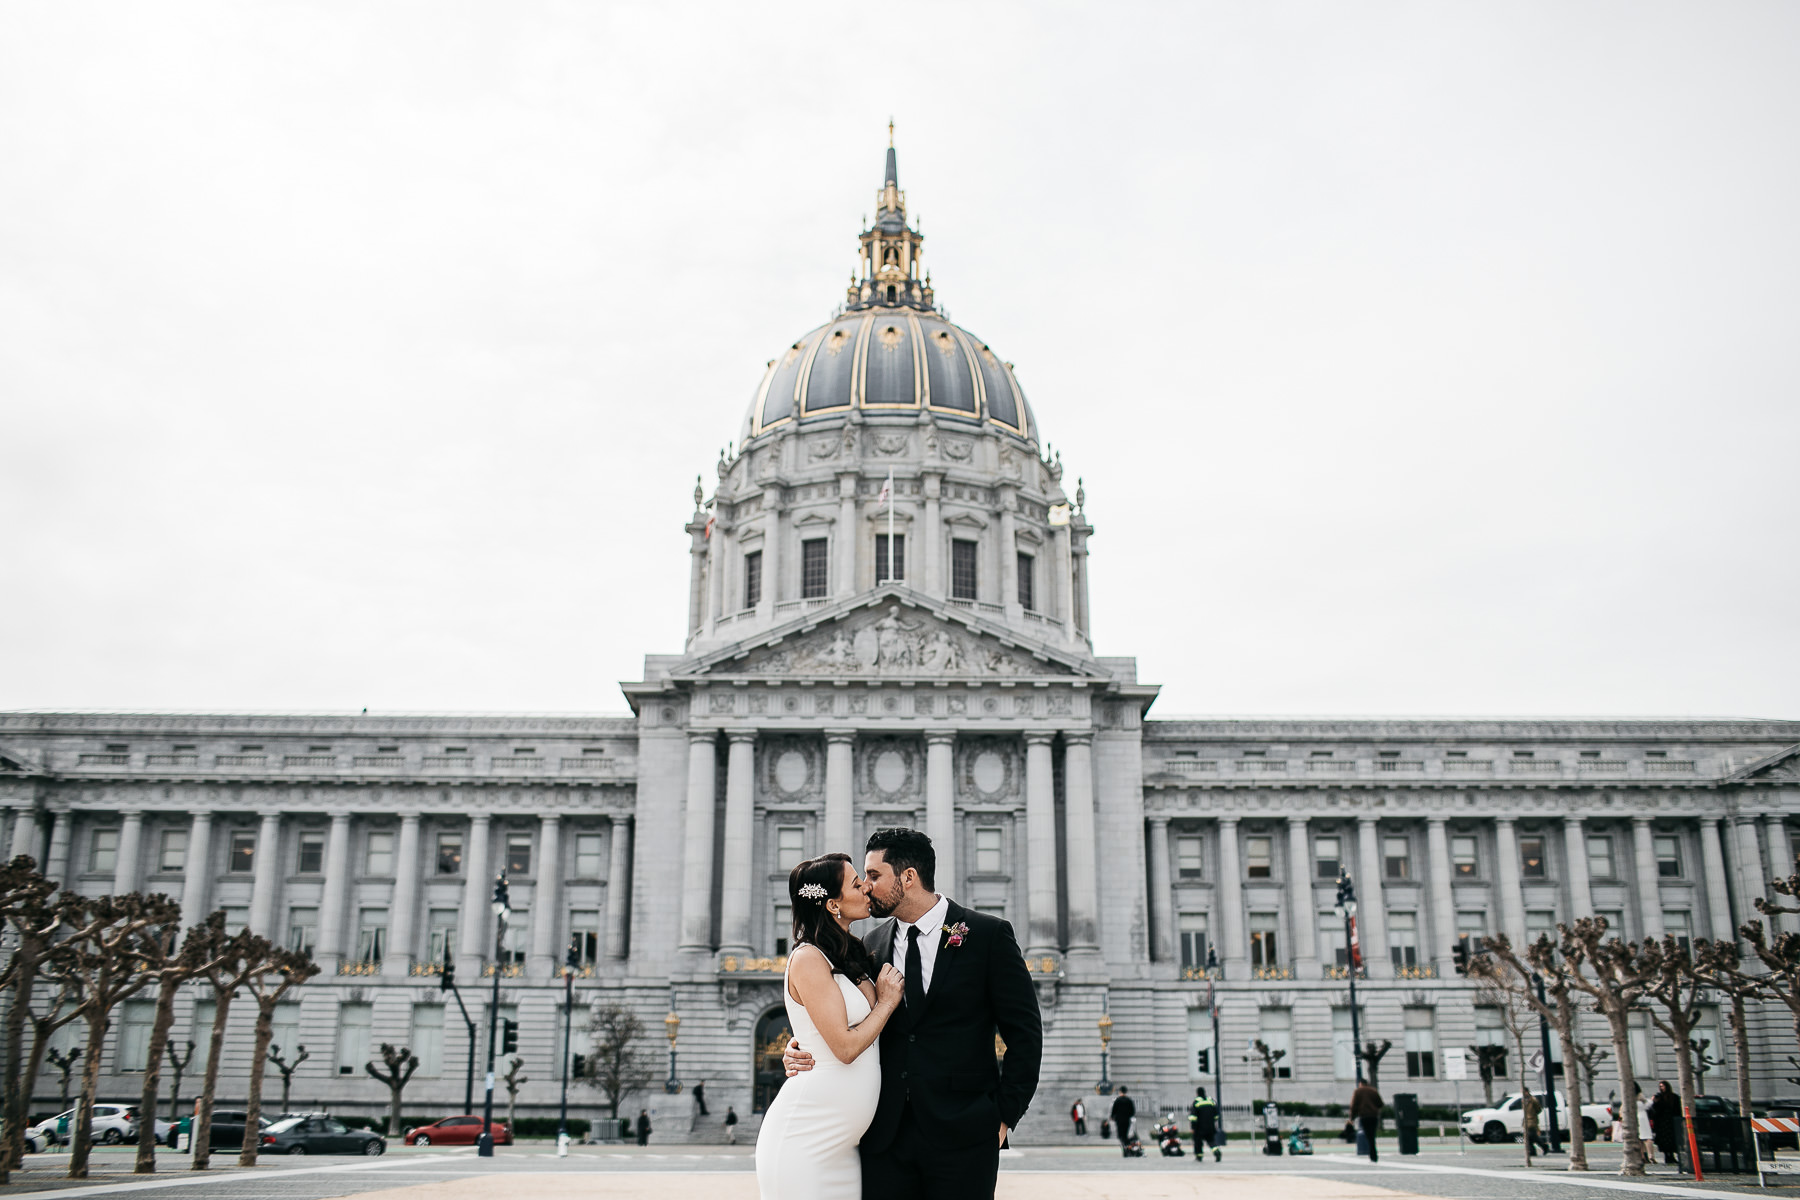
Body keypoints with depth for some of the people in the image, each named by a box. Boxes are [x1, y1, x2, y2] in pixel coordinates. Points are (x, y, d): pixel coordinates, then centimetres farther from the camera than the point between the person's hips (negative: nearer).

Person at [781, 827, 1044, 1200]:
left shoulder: (989, 935, -3)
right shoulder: (872, 943, 10)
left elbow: (1024, 1033, -2)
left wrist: (1006, 1113, -7)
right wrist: (806, 1050, -1)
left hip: (962, 1131, -4)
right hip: (886, 1135, 4)